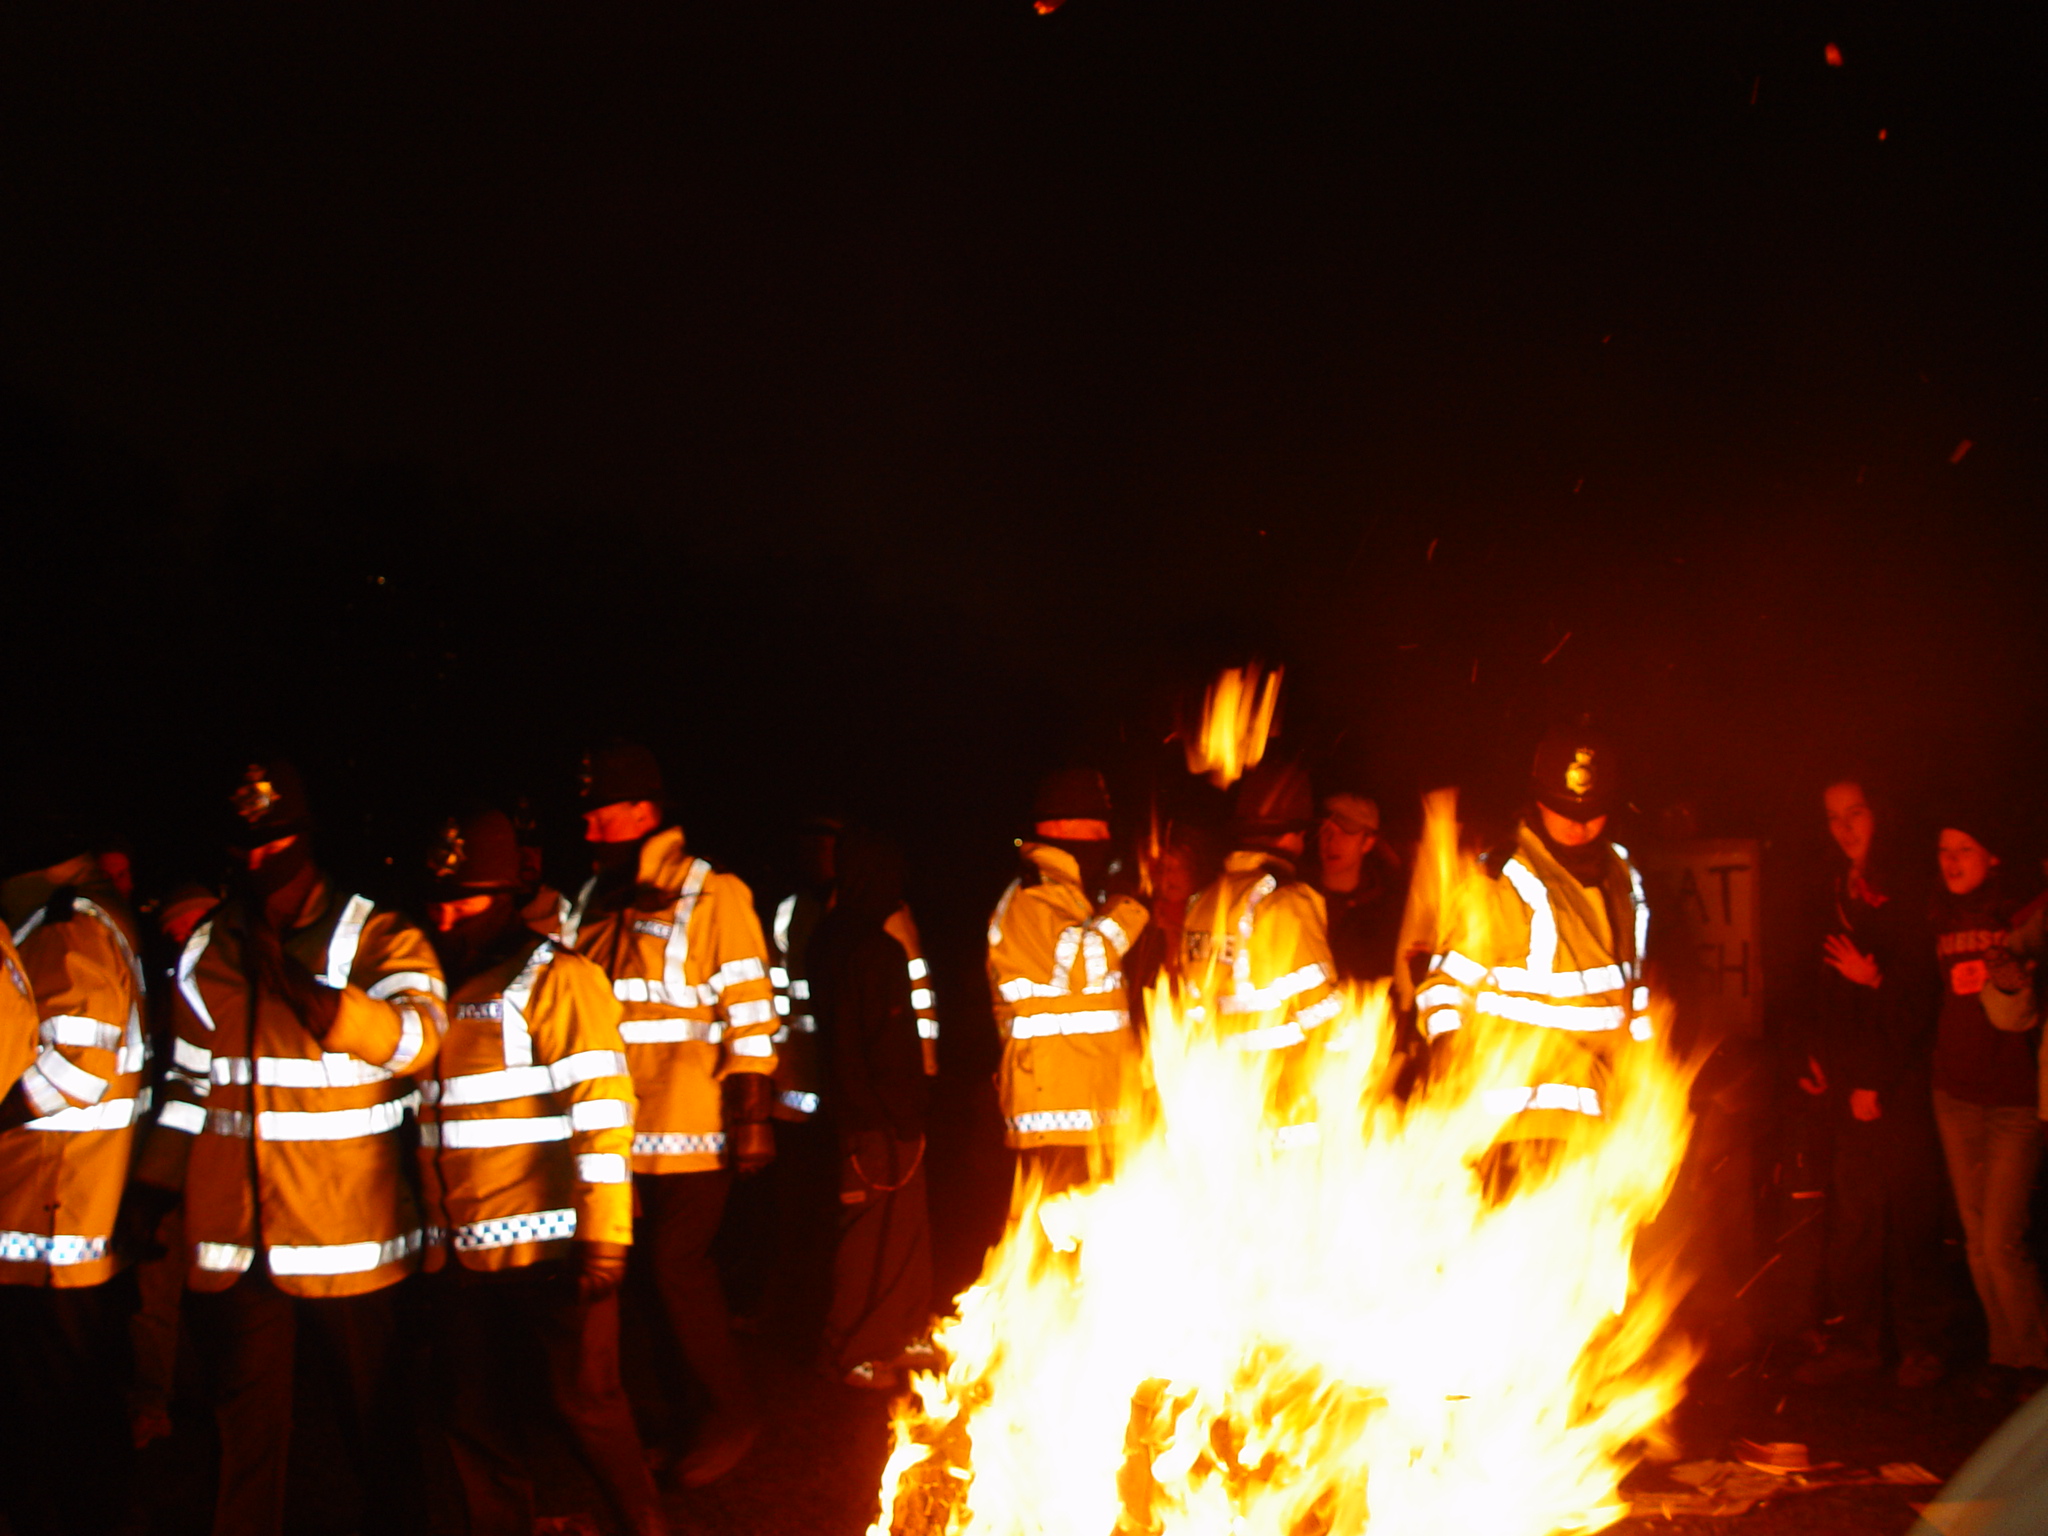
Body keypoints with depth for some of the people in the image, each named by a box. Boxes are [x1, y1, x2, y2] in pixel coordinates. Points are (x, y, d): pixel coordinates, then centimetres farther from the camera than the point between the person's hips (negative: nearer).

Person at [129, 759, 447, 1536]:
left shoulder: (379, 940, -6)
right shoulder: (208, 951, 9)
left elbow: (417, 1040, -25)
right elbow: (191, 1079, 18)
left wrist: (316, 995, -38)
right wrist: (153, 1184, 11)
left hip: (350, 1238, -3)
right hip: (234, 1238, 3)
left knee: (373, 1415, 13)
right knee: (248, 1430, 11)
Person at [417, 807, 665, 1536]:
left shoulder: (557, 979, -9)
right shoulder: (443, 990, 13)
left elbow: (601, 1112, -15)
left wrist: (603, 1236, -19)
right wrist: (434, 1234, 17)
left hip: (551, 1249, -7)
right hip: (469, 1256, 7)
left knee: (584, 1402, 2)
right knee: (477, 1419, 14)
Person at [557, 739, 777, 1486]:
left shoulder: (713, 896, -5)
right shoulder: (593, 903, 13)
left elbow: (750, 1011, -8)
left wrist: (750, 1113, -12)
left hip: (690, 1133, -6)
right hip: (615, 1134, 6)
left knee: (677, 1267, -6)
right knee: (642, 1272, 10)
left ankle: (732, 1411, 13)